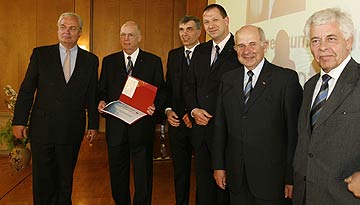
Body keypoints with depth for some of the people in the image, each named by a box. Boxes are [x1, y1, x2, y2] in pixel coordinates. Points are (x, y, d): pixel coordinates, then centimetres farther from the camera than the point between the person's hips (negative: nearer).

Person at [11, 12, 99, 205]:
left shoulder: (91, 60, 3)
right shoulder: (40, 54, 1)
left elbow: (92, 95, 6)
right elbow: (26, 90, 2)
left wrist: (93, 124, 6)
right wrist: (19, 121, -2)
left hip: (72, 131, 0)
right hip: (42, 129, 0)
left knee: (65, 178, 13)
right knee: (42, 178, 10)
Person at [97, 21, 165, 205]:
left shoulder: (153, 62, 3)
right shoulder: (109, 61, 10)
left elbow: (161, 91, 3)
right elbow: (102, 89, 12)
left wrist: (155, 105, -16)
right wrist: (101, 101, -9)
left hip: (142, 126, -2)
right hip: (116, 126, 2)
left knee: (143, 173, 7)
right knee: (117, 172, 13)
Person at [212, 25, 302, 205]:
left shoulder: (286, 78, -7)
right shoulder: (228, 79, 8)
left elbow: (294, 130, -8)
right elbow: (220, 126, 9)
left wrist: (291, 177, -9)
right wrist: (219, 165, 7)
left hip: (271, 177, -3)